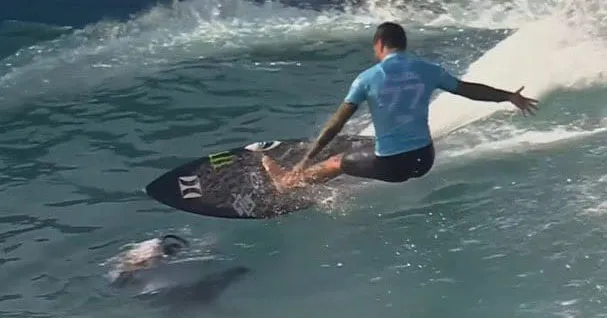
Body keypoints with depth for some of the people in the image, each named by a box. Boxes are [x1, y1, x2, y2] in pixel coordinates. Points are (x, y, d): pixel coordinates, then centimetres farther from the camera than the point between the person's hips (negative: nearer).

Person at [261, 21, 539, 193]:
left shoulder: (367, 78, -10)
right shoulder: (427, 70, -1)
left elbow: (337, 123, -10)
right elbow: (469, 89, 9)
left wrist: (307, 158, -4)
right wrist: (510, 96, 25)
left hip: (391, 165, -3)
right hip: (424, 159, 3)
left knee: (337, 162, 23)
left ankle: (287, 182, 43)